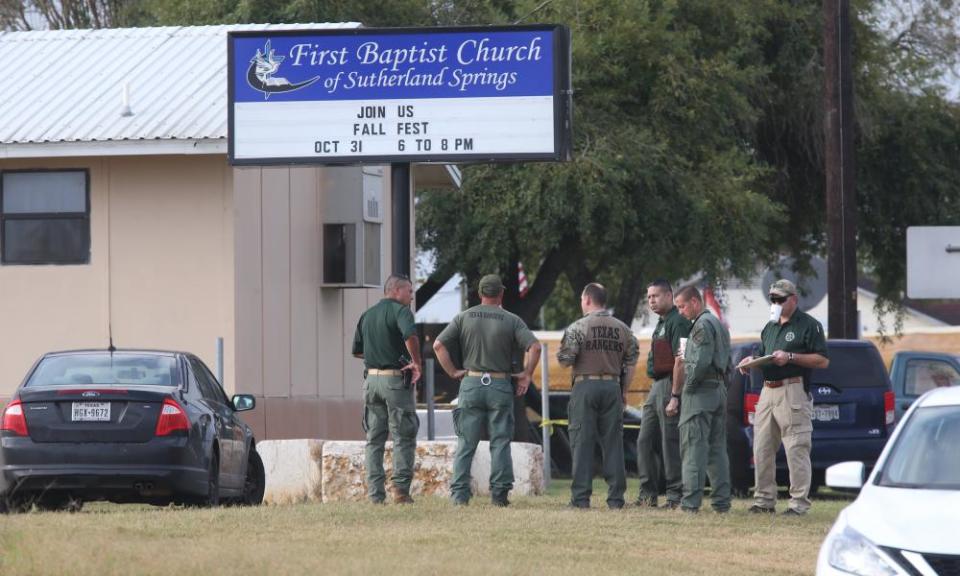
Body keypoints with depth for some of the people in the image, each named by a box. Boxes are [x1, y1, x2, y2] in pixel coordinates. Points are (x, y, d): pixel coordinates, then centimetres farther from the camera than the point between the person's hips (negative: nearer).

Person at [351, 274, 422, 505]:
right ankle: (400, 487, -9)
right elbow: (410, 335, -28)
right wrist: (416, 363, -17)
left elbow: (357, 351, 20)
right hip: (395, 380, -6)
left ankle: (375, 493, 3)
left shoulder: (367, 315, 15)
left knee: (374, 439, 8)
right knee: (404, 436, 0)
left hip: (371, 379, 6)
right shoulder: (400, 311, -8)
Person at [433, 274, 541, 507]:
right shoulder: (511, 321, 0)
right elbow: (535, 346, -11)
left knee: (466, 443, 4)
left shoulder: (464, 317, 4)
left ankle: (460, 494, -1)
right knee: (500, 442, 4)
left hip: (471, 384, 1)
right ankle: (499, 494, 0)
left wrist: (453, 372, 2)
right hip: (501, 385, -1)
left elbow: (439, 345, -3)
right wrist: (527, 375, -1)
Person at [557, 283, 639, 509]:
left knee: (582, 443, -2)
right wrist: (623, 391, 18)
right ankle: (616, 497, 4)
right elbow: (631, 363, 11)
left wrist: (561, 352, 13)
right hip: (612, 387, 4)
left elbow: (565, 359, -9)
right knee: (613, 443, 6)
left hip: (585, 386, -4)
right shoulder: (623, 329, 9)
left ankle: (581, 497, -5)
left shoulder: (578, 327, -5)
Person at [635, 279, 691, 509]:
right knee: (645, 441, 10)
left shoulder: (678, 322, -11)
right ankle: (648, 494, 14)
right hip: (656, 387, 10)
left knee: (670, 442, -8)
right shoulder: (661, 324, 21)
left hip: (669, 385, -10)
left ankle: (675, 495, -5)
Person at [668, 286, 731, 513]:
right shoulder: (719, 324, 19)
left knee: (694, 448, -9)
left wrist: (688, 386, -10)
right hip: (720, 390, 10)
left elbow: (701, 362, -22)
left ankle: (691, 501, -12)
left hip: (700, 392, -10)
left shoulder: (702, 325, -11)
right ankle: (722, 501, 8)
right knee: (718, 449, 9)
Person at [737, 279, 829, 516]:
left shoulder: (808, 325, -2)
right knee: (762, 450, 7)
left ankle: (799, 502, -6)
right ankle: (764, 500, 13)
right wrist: (751, 362, 8)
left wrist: (790, 357, -16)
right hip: (768, 392, 8)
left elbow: (823, 360, -8)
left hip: (793, 392, -8)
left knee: (796, 451, -8)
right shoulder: (770, 327, 22)